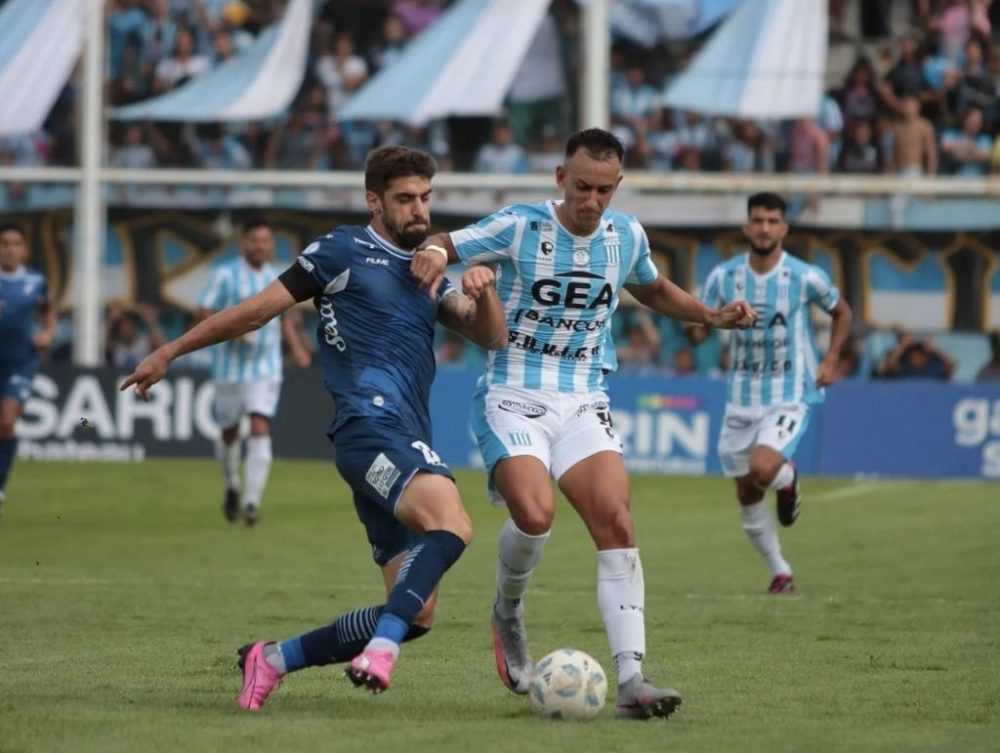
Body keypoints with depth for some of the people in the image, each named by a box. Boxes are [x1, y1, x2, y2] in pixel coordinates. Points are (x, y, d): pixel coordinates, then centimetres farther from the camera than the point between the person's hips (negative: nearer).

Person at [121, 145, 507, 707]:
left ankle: (274, 660, 14)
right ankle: (380, 651, -44)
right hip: (371, 425, -8)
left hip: (409, 449, 8)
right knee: (453, 524, -35)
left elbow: (491, 337, 16)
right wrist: (170, 353, 10)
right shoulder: (345, 252, 5)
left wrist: (483, 292, -6)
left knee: (417, 614, 2)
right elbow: (261, 308, 8)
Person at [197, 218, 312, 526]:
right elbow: (203, 314, -9)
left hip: (266, 370, 2)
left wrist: (296, 346, 8)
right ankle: (232, 487, 38)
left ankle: (251, 502, -16)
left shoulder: (277, 278, 8)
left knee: (261, 432, -14)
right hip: (230, 367, -2)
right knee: (229, 432, 11)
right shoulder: (225, 274, -5)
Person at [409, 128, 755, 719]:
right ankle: (508, 613, 7)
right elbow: (441, 245, -2)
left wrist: (713, 316, 11)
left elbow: (654, 290, 26)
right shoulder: (519, 226, -9)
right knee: (535, 514, -27)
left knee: (616, 520, -17)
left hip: (584, 404, 4)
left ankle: (631, 681, -19)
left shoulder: (626, 236, 4)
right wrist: (434, 254, -27)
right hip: (513, 400, -4)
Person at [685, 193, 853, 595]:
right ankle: (780, 572, 25)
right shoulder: (724, 276, -3)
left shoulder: (805, 277, -9)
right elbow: (700, 332, 2)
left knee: (763, 468, -28)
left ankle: (788, 479, 10)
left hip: (789, 398, -4)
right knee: (747, 496, 7)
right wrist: (692, 328, -22)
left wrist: (831, 360, -3)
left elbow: (842, 313, 10)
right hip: (741, 399, 4)